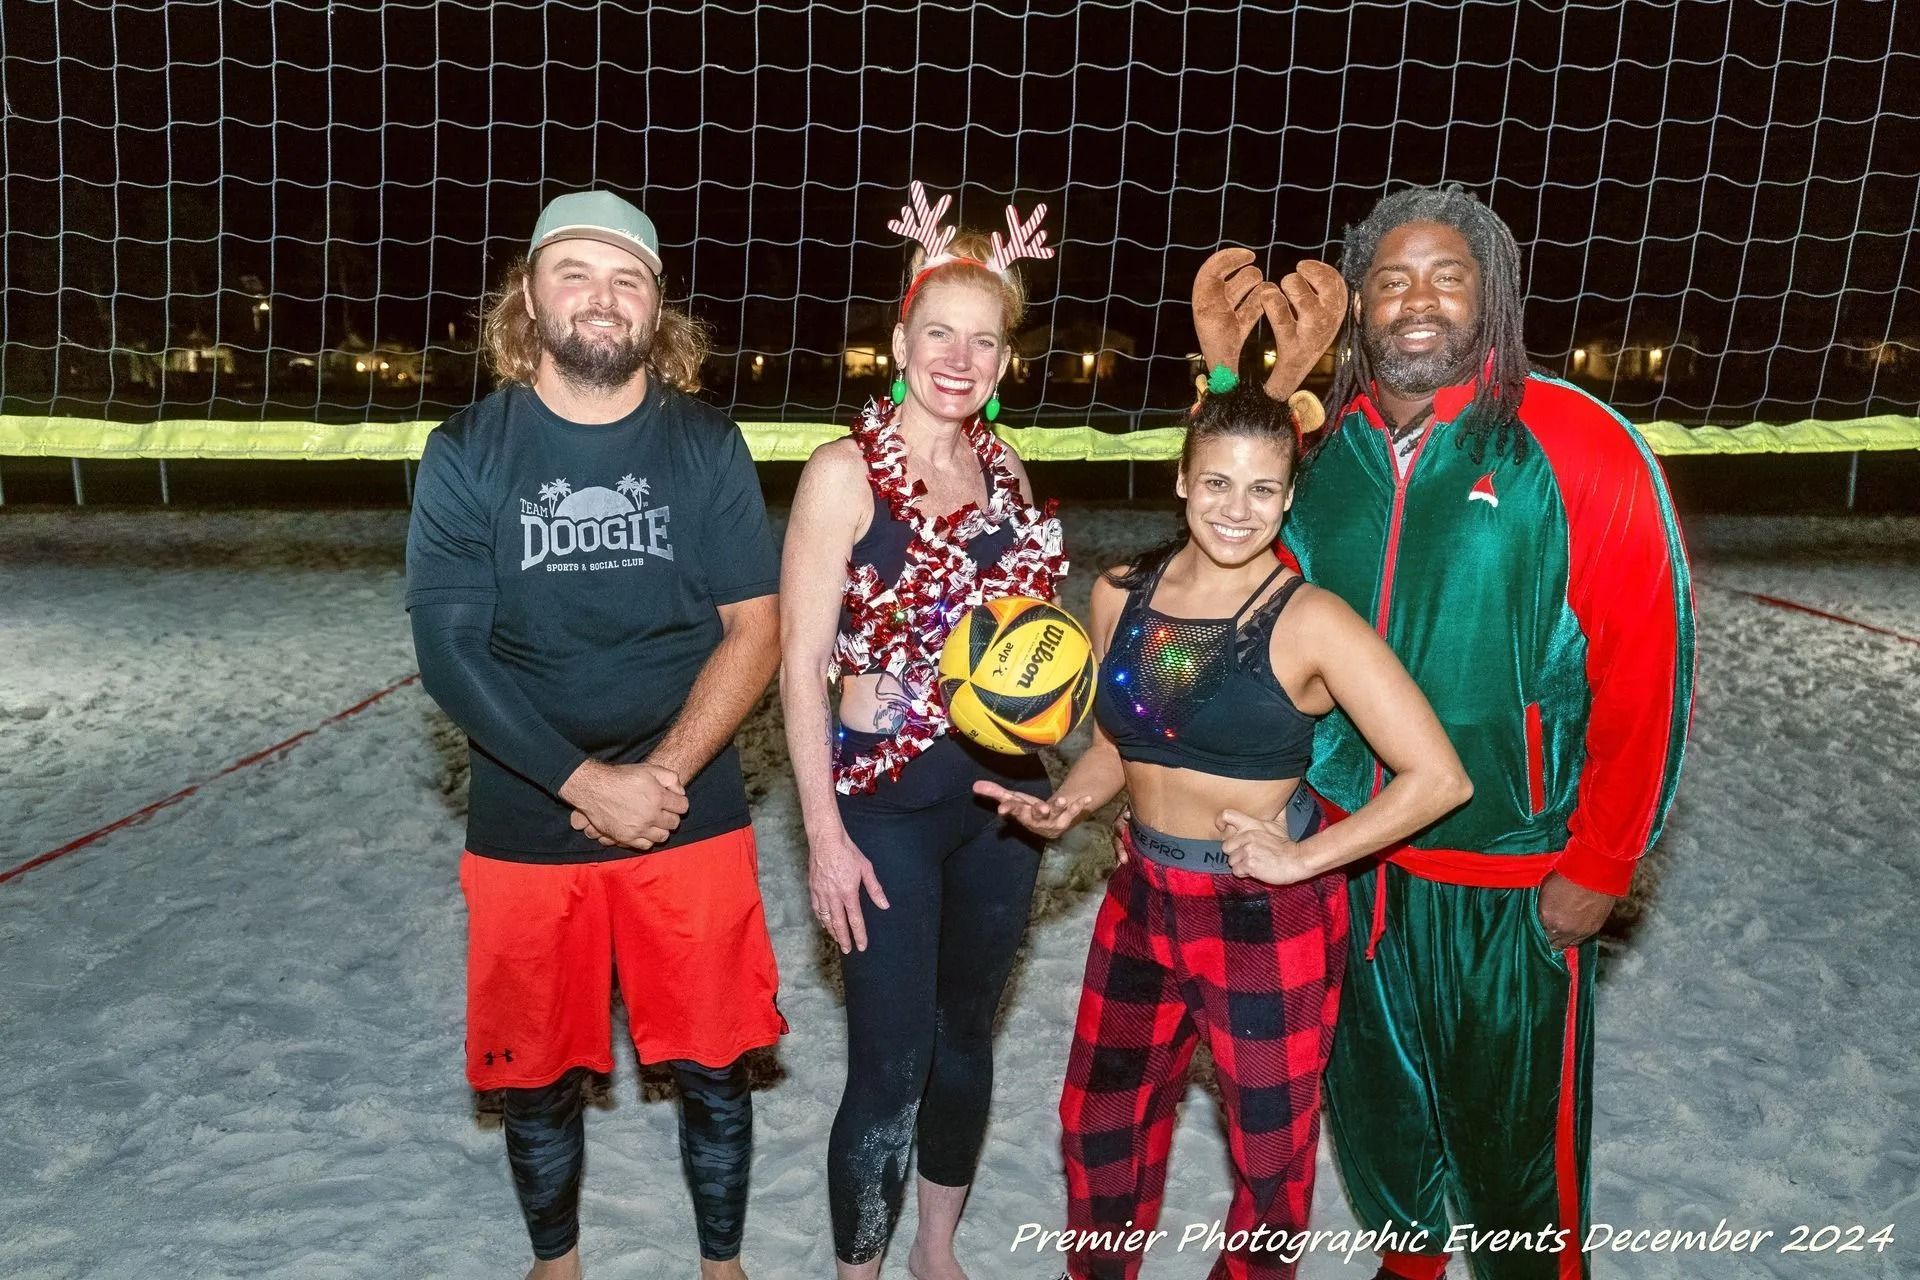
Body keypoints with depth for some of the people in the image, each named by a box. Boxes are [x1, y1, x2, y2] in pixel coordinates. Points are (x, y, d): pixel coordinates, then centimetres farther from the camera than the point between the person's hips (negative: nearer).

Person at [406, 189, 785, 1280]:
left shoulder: (706, 446, -2)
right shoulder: (468, 453, -4)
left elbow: (754, 632, -5)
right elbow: (450, 651, -9)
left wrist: (662, 777, -15)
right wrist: (589, 784, -16)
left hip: (692, 818, 0)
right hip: (527, 824, 0)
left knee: (714, 1064, 9)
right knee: (539, 1073, 14)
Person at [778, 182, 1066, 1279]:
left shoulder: (1007, 474, 6)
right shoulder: (848, 473, -11)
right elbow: (801, 662, -12)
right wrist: (824, 833, -14)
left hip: (1004, 790, 6)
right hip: (887, 798, -6)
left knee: (968, 1035, 18)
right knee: (891, 1069, -1)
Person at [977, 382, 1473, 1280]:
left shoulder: (1308, 621, -18)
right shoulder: (1120, 596, -2)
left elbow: (1437, 777, -19)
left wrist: (1303, 858, -19)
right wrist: (1066, 806, -7)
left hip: (1268, 923, -5)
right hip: (1140, 903, 5)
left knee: (1269, 1152, 16)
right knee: (1098, 1123, 22)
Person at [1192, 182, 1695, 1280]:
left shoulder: (1579, 446, -15)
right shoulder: (1325, 447, -1)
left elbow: (1647, 667, -13)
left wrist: (1601, 867, -11)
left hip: (1511, 872, -4)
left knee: (1512, 1123, 13)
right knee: (1374, 1093, 23)